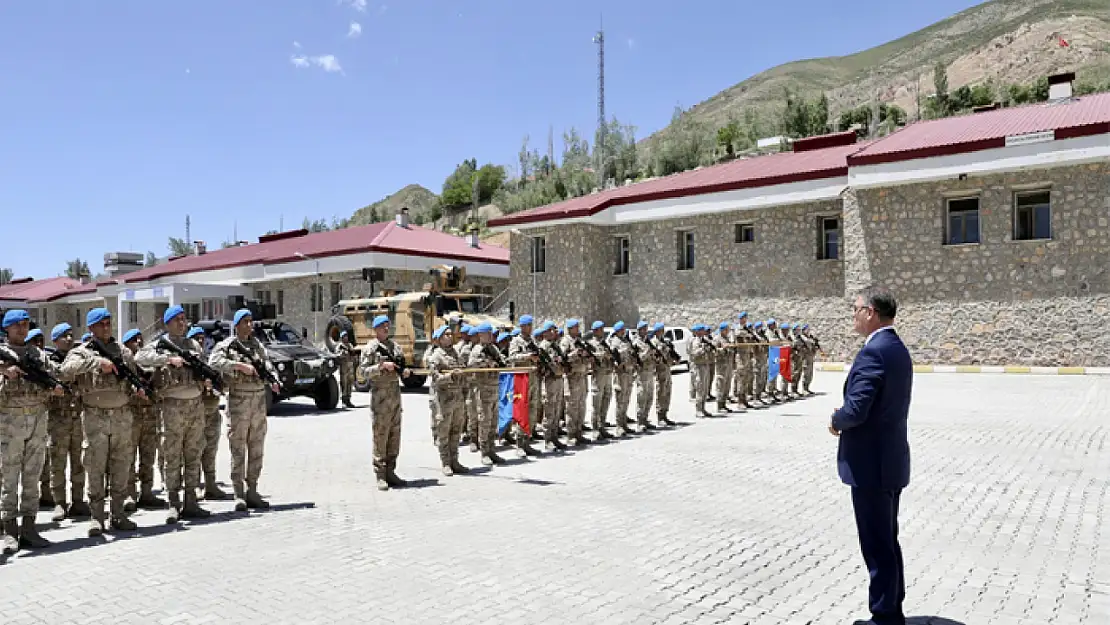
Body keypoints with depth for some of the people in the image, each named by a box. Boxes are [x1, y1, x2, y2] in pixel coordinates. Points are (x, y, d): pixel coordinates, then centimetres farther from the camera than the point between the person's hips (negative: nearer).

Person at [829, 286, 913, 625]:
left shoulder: (873, 351, -21)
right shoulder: (899, 349, 11)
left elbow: (856, 410, -28)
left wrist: (836, 421, -8)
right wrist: (845, 417, 5)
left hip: (870, 464, -10)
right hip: (891, 460, 10)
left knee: (877, 546, 1)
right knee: (888, 542, 19)